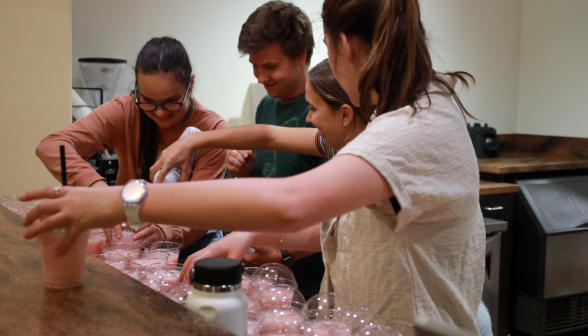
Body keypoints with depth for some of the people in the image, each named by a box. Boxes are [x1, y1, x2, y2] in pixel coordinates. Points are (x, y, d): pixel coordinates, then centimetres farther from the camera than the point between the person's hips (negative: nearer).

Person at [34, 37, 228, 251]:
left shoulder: (213, 131, -12)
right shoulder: (125, 111, -9)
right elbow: (51, 146, -19)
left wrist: (164, 232, -40)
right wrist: (96, 187, -39)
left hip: (189, 243, -1)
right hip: (128, 238, 1)